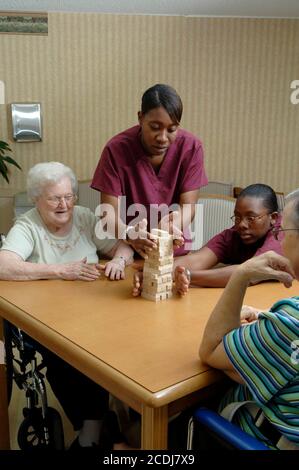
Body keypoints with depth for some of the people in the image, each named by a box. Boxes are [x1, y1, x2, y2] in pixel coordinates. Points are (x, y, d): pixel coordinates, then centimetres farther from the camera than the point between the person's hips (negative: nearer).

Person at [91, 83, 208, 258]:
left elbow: (188, 206, -9)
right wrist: (129, 234, -37)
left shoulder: (191, 147, -9)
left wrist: (171, 227, -32)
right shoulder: (116, 149, -14)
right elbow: (110, 213, -16)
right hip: (128, 252, -1)